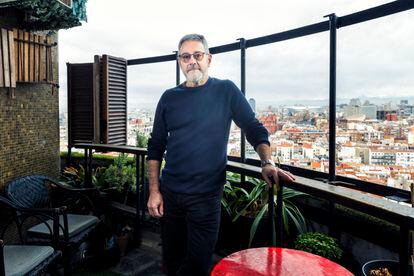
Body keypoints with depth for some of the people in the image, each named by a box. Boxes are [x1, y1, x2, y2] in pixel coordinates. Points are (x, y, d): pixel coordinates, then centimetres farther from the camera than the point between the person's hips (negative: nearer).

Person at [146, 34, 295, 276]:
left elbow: (254, 129, -2)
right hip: (169, 193, 3)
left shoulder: (226, 91, -2)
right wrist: (154, 191, 0)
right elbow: (156, 147, 6)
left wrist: (268, 162, -20)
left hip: (206, 196, -3)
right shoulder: (169, 98, 4)